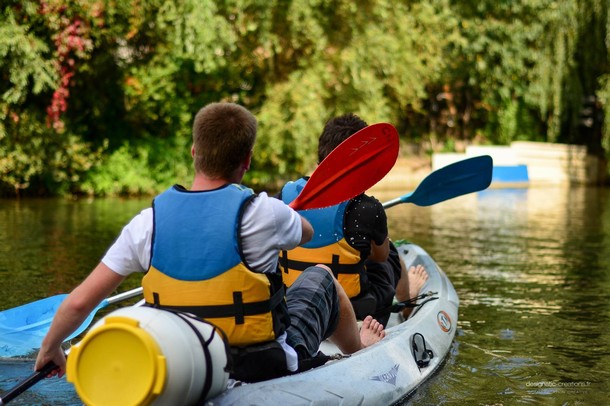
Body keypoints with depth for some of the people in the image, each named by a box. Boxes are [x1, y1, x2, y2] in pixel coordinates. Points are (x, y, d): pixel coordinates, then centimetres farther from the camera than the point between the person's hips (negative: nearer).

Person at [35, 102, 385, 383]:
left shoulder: (149, 221, -11)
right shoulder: (261, 213, -19)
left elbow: (80, 302, -8)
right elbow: (307, 233, 6)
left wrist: (50, 348, 11)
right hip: (270, 369, -3)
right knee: (319, 275, 23)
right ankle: (357, 349, 52)